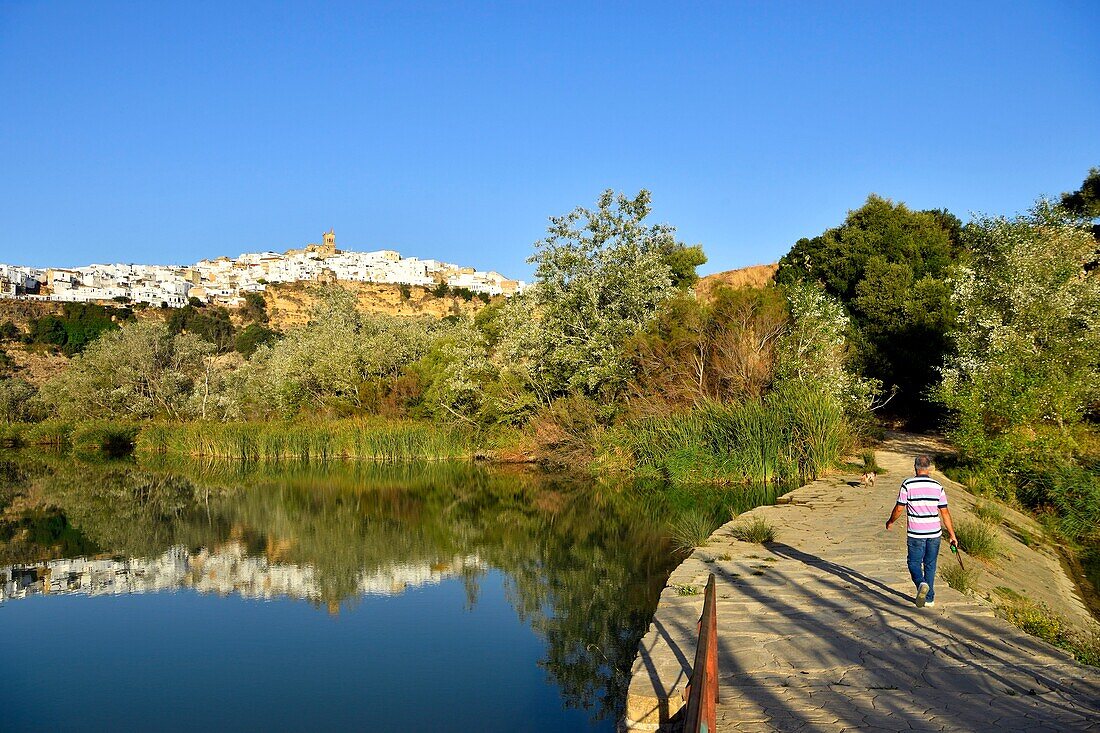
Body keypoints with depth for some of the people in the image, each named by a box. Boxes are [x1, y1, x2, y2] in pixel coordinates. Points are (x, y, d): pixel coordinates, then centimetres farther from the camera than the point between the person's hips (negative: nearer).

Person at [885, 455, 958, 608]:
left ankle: (921, 583, -20)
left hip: (915, 533, -3)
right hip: (934, 533, 3)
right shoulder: (938, 487, 1)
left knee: (914, 563, 8)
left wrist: (890, 521, 13)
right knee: (930, 564, 13)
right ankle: (929, 598, 16)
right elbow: (945, 512, 3)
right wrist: (952, 535, 10)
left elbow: (899, 509, -6)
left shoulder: (908, 485, -9)